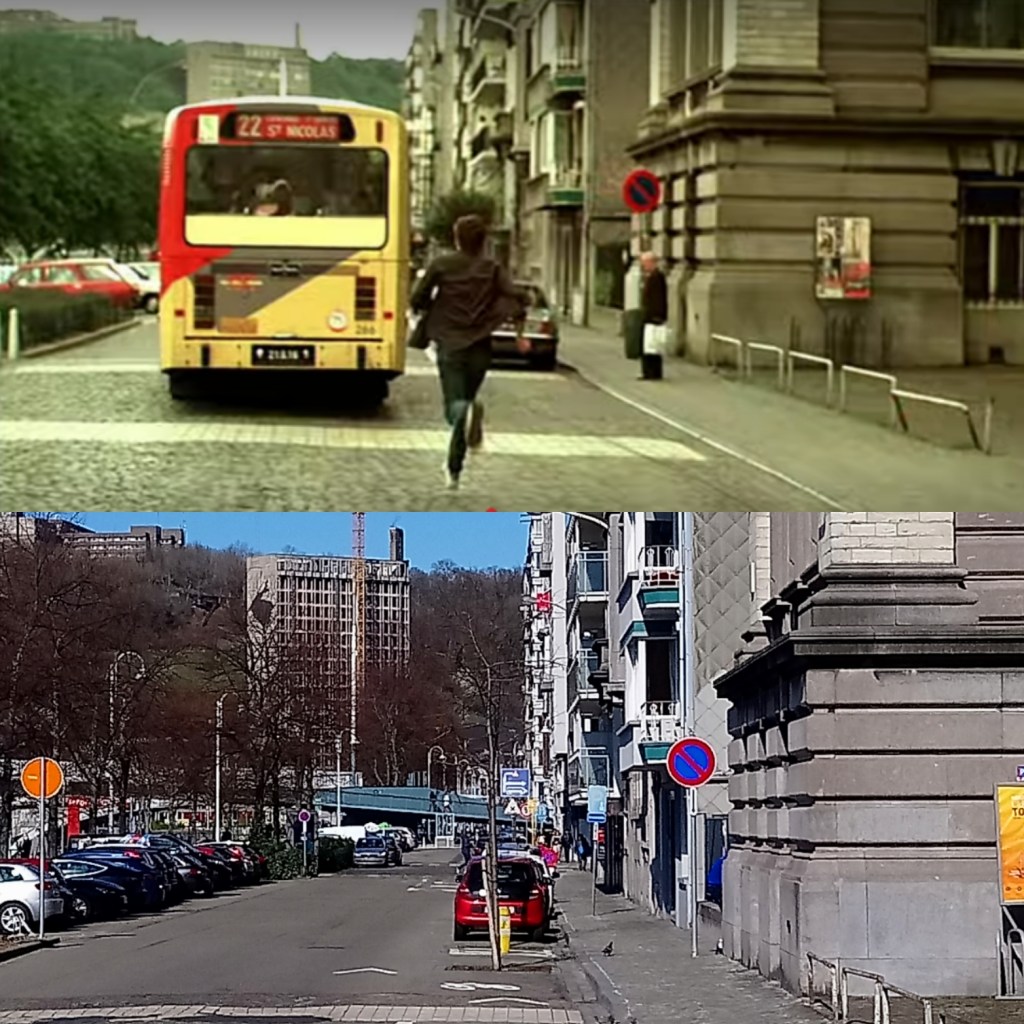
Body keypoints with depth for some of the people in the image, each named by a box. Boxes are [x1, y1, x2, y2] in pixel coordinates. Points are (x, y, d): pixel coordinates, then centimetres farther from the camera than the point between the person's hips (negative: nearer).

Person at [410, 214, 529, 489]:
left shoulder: (442, 265, 0)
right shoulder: (492, 269, 3)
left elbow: (418, 301, -2)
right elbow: (517, 299, -7)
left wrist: (430, 311, 20)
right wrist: (520, 335, 5)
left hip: (450, 345, -2)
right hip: (480, 348, 2)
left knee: (455, 406, -8)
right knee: (465, 400, 16)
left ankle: (468, 411, -46)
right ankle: (454, 469, 20)